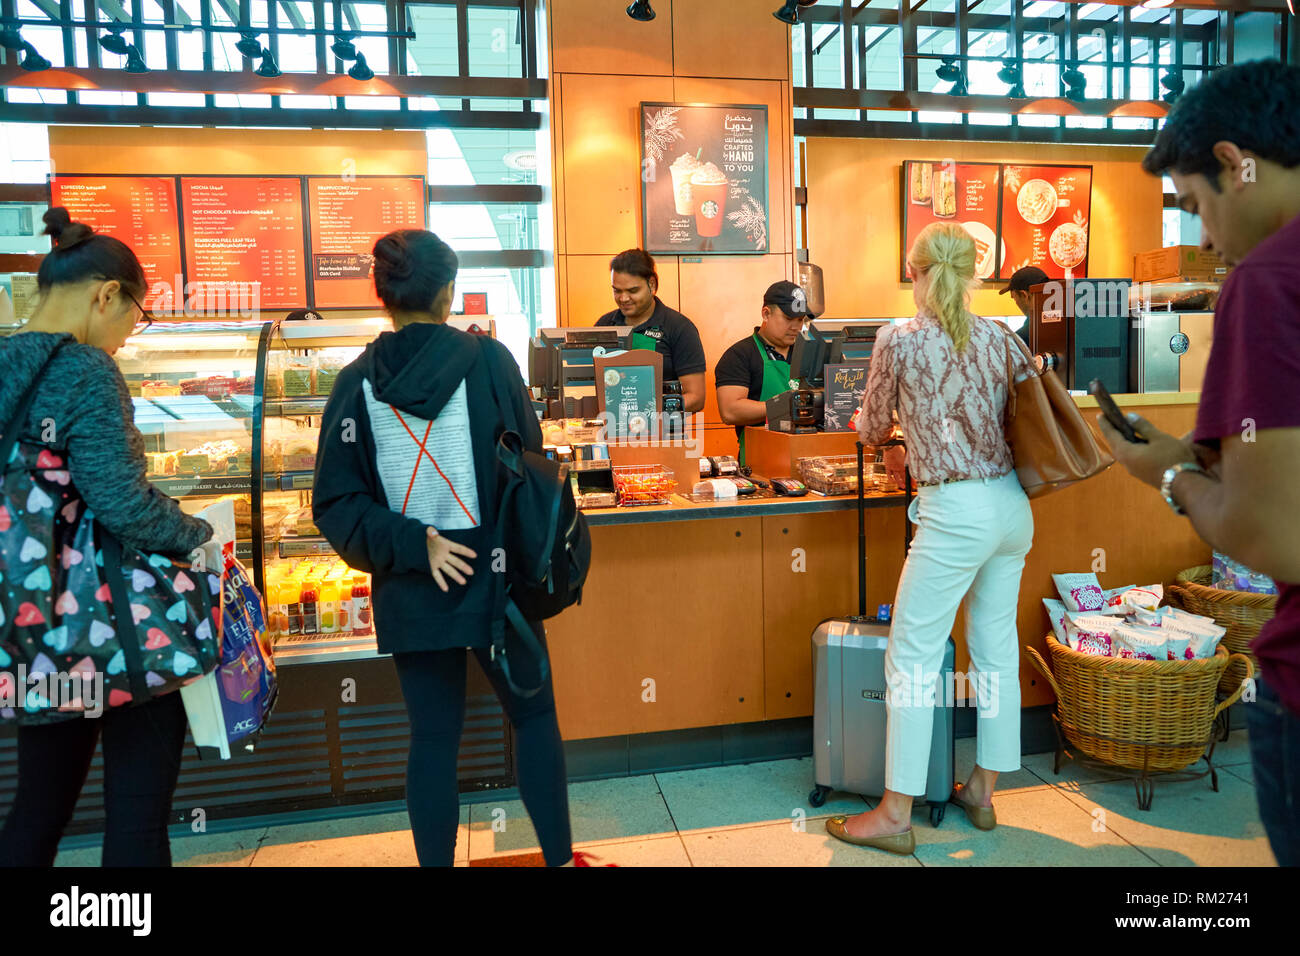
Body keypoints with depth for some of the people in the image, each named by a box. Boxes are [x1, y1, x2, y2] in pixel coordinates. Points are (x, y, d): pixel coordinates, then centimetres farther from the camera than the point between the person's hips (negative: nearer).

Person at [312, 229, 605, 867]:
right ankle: (558, 856, 28)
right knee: (534, 715, 17)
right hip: (494, 578, -1)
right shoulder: (487, 360, -9)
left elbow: (336, 503, -7)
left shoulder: (357, 383, -4)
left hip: (412, 592, 2)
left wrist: (412, 546, -10)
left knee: (433, 736, 15)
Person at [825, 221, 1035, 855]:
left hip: (956, 514, -7)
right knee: (997, 649, 15)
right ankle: (982, 792, 30)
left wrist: (867, 419, 25)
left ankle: (895, 816, 8)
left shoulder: (899, 340, -8)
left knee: (911, 660, 1)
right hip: (1012, 506, 7)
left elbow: (872, 431, 2)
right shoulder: (998, 337, 4)